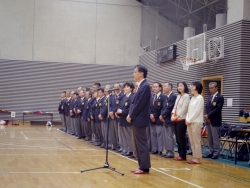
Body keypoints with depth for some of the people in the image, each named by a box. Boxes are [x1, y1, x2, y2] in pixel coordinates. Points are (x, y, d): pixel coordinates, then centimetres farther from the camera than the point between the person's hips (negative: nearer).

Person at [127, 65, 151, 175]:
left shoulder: (145, 86, -14)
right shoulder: (141, 86, 15)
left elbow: (140, 104, -19)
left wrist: (131, 116, -12)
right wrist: (130, 115, 6)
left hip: (139, 120, -10)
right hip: (136, 119, 10)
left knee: (142, 144, -4)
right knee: (138, 144, 12)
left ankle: (145, 168, 2)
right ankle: (142, 166, 18)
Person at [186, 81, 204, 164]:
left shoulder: (200, 98, -9)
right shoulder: (192, 98, 17)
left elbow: (197, 111, -15)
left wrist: (189, 120, -13)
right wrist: (187, 120, 2)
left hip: (196, 123, -8)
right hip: (190, 122, 8)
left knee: (196, 142, -5)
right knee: (192, 142, 9)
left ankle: (198, 159, -1)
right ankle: (194, 157, 14)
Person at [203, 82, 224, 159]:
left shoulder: (220, 97, -7)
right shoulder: (210, 97, 17)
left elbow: (217, 109, -16)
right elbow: (207, 107, 13)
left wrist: (208, 116, -16)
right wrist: (206, 115, -5)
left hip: (215, 121, -7)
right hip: (208, 120, 7)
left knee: (215, 138, -3)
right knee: (209, 138, 10)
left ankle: (216, 153, 2)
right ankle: (211, 152, 16)